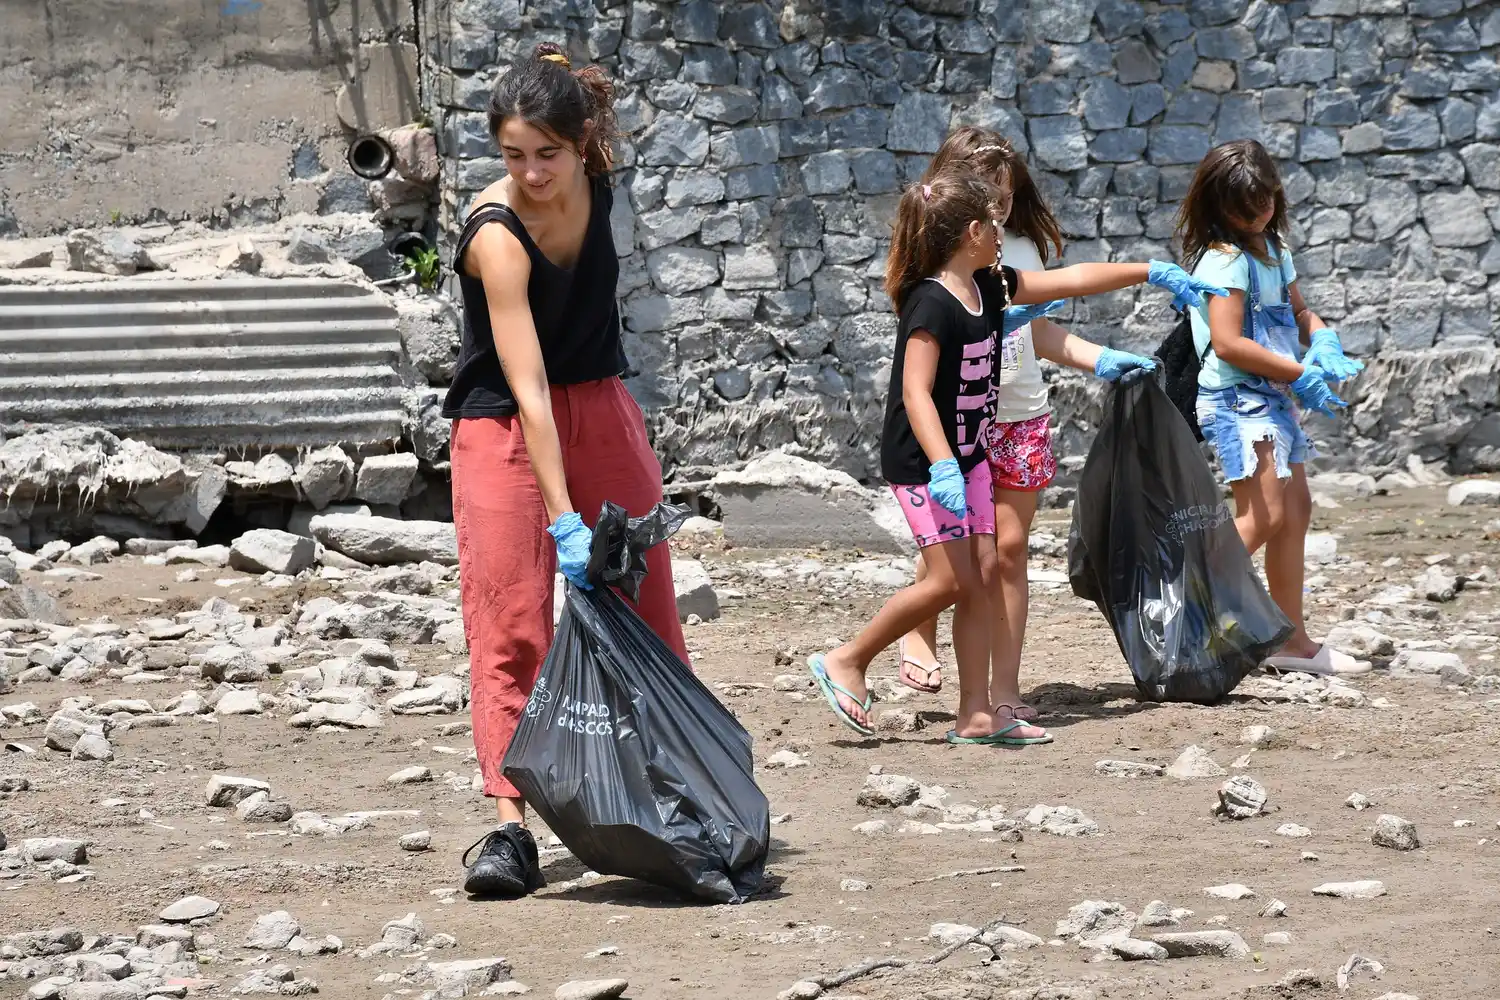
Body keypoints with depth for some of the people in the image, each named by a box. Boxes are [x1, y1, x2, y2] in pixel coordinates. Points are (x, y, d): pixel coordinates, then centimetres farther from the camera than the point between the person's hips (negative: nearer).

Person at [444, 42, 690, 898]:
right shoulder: (496, 235, -27)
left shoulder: (594, 181, -10)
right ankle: (511, 827, -14)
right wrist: (564, 521, -36)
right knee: (509, 627, -11)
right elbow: (527, 391, -32)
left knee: (649, 606, 9)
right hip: (505, 428, -6)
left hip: (602, 408, 6)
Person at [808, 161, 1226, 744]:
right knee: (951, 581, -13)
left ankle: (975, 715, 5)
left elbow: (1069, 280, 15)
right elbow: (916, 393, -26)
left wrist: (1151, 273, 20)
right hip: (923, 462, -9)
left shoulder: (989, 287, 5)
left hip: (969, 456, 9)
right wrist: (942, 467, -36)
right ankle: (846, 662, 0)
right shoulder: (932, 304, -21)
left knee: (982, 576, 4)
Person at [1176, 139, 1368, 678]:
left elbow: (1298, 311, 23)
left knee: (1296, 511, 13)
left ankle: (1292, 638, 21)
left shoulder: (1272, 248, 13)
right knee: (1263, 517, -18)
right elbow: (1228, 343, -24)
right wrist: (1300, 374, -19)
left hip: (1275, 396, 10)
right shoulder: (1226, 259, -17)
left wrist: (1324, 340, -1)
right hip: (1238, 398, -10)